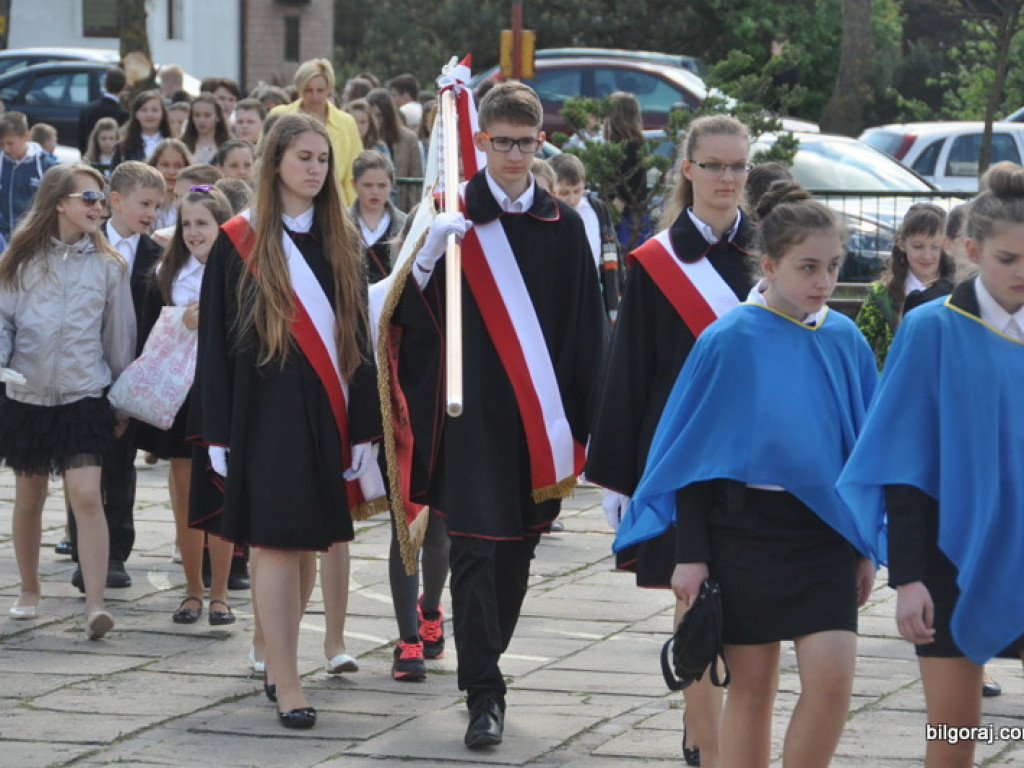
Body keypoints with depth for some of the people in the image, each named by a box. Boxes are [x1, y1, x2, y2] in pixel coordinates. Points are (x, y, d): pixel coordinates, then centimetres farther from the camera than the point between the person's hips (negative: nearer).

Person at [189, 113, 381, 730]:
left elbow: (357, 336, 11)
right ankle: (287, 684, -7)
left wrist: (363, 428, 5)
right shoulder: (240, 243, -1)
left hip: (326, 413, 4)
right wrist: (218, 433, -7)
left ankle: (279, 661, 22)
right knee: (278, 545, -8)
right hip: (264, 409, -4)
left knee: (305, 546, 8)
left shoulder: (339, 242, 11)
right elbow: (216, 339, -2)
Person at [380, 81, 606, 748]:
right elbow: (410, 314, -5)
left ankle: (483, 664, 29)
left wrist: (587, 425, 3)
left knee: (517, 551, 12)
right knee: (476, 549, -7)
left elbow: (586, 330, 7)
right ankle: (484, 694, -5)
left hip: (541, 419, 3)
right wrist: (429, 256, -24)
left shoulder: (563, 227, 7)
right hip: (471, 413, -3)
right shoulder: (452, 217, 0)